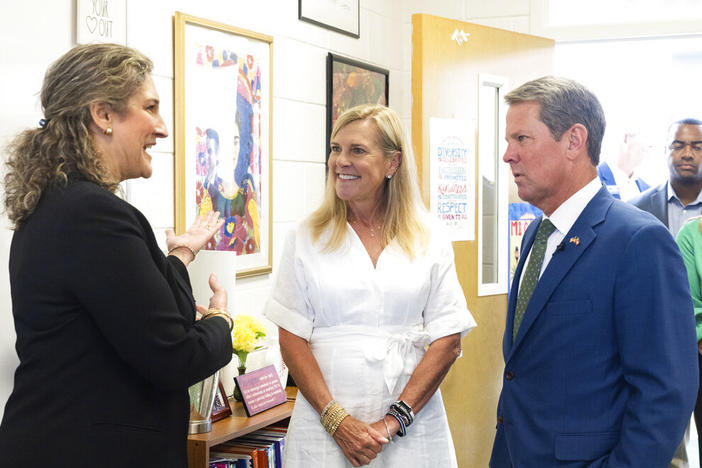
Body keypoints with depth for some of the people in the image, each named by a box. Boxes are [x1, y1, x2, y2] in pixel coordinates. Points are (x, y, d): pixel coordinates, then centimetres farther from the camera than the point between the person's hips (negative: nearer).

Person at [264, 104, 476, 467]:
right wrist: (337, 420, -11)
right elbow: (291, 340, -1)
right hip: (324, 429, 0)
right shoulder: (307, 238, 3)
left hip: (411, 428, 0)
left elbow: (448, 341, -2)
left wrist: (393, 422, -11)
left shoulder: (429, 242, 2)